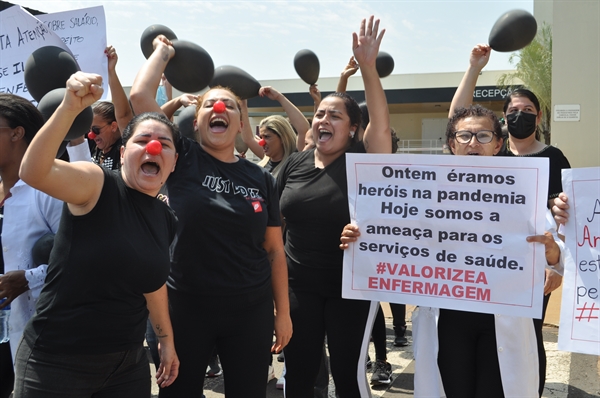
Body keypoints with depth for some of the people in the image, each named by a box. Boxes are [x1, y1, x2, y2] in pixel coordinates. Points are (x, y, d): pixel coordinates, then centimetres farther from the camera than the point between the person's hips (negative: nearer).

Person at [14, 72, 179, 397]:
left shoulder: (166, 219, 5)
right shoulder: (97, 184, -13)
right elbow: (33, 171, -32)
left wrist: (167, 340, 22)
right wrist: (70, 107, -43)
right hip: (56, 362, -6)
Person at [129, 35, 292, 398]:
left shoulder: (261, 178, 2)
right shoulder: (183, 158, -2)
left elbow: (274, 250, 5)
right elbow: (140, 95, -12)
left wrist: (283, 312, 5)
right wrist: (163, 51, 2)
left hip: (251, 309, 2)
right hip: (186, 304, -1)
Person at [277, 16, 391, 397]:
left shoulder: (362, 159, -8)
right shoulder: (295, 163, 3)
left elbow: (382, 123, -26)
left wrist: (368, 66, -37)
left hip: (352, 285, -3)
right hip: (298, 284, 3)